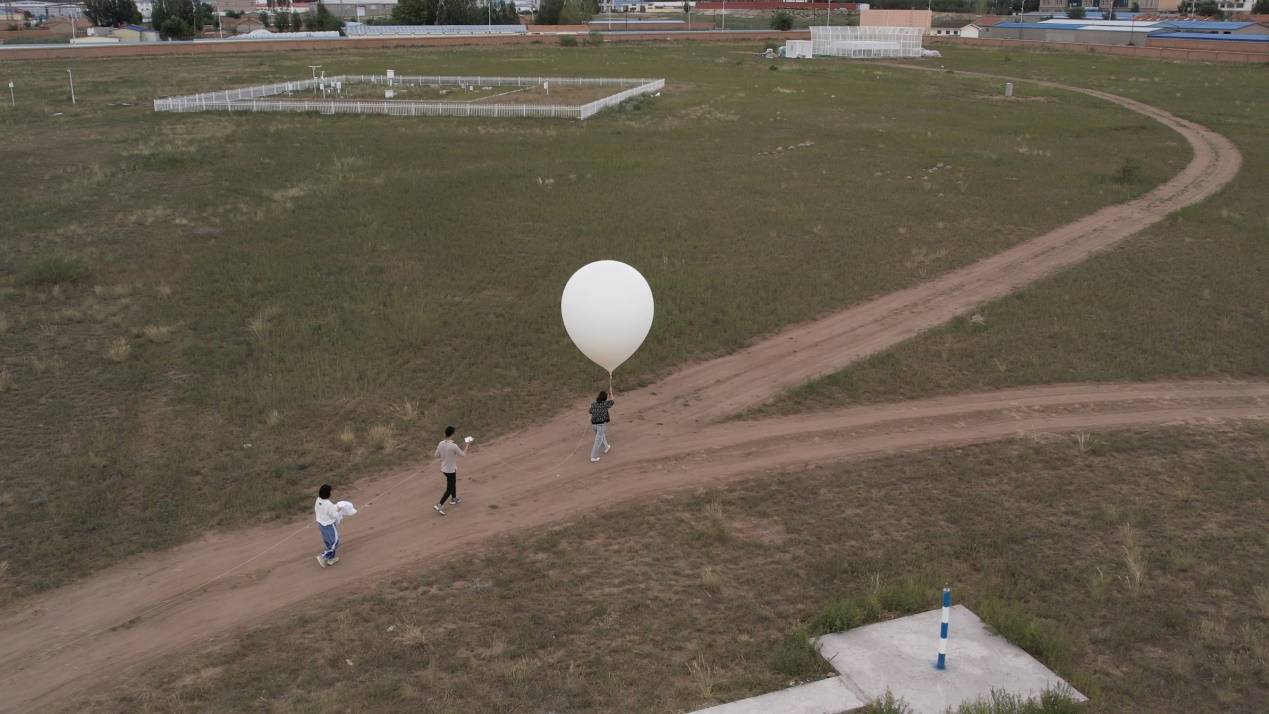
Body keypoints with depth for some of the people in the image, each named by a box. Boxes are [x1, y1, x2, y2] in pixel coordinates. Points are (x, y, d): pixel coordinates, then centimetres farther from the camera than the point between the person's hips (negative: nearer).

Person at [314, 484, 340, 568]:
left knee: (328, 542, 25)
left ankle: (331, 559, 38)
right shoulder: (329, 505, -33)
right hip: (329, 526, -8)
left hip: (321, 523, 8)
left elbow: (316, 510, 6)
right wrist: (337, 510, -3)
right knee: (334, 543, 11)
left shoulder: (318, 500, -11)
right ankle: (323, 557, 9)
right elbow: (334, 516, -23)